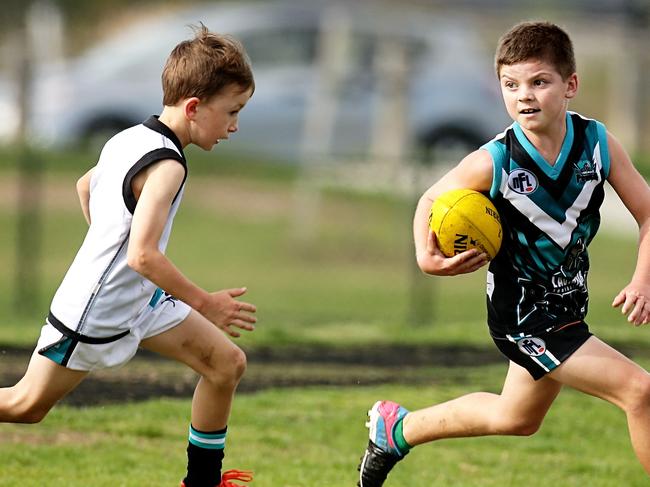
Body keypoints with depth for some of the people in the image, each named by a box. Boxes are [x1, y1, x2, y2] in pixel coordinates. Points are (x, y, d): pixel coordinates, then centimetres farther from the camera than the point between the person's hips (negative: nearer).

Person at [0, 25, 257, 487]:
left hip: (139, 300, 10)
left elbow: (85, 186, 21)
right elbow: (143, 255, -32)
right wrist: (204, 303, -24)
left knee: (228, 363, 5)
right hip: (93, 315, -10)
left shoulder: (131, 138, 3)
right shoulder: (166, 165, -26)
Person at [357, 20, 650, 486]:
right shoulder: (493, 163, -21)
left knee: (516, 418, 28)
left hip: (567, 304, 6)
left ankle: (398, 429, 47)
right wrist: (427, 256, -24)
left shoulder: (599, 144, -13)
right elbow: (430, 201, -5)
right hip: (521, 311, -6)